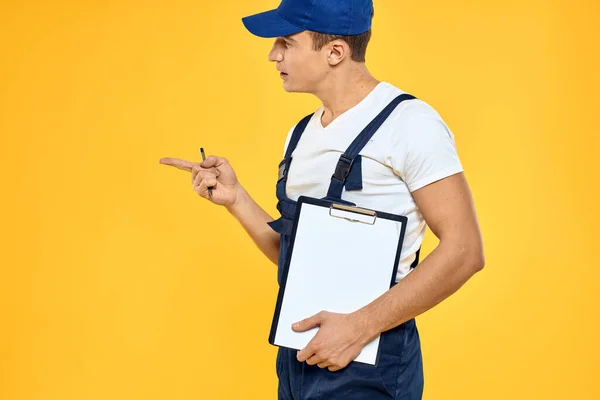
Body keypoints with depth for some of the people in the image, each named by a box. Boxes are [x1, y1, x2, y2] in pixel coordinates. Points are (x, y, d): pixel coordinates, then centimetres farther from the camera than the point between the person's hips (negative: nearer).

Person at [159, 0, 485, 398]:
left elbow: (464, 250, -17)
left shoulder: (409, 123, -13)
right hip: (297, 357, 7)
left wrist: (359, 327, -21)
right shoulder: (302, 134, 9)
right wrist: (235, 198, 2)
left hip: (367, 366, -7)